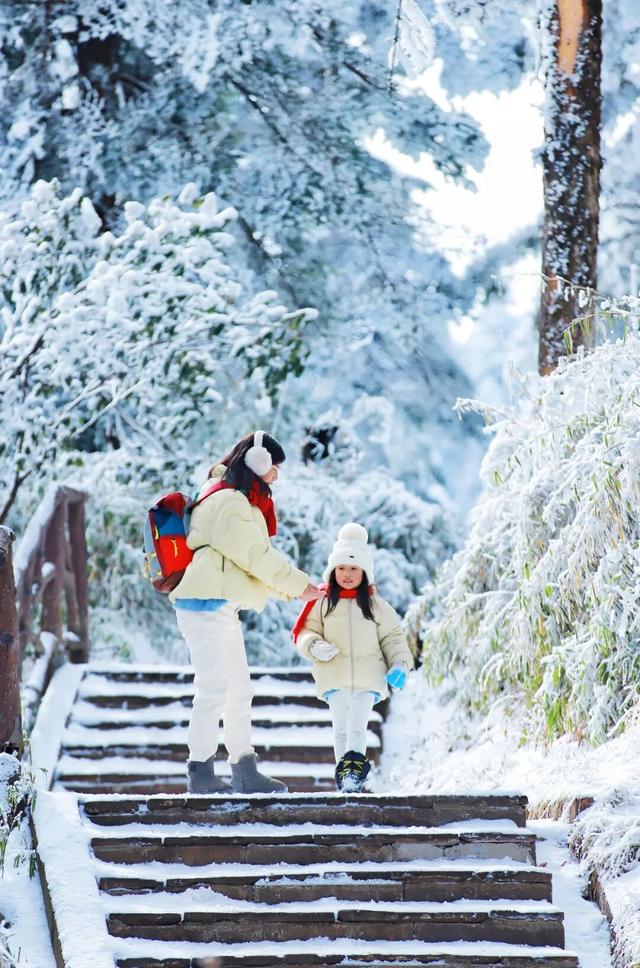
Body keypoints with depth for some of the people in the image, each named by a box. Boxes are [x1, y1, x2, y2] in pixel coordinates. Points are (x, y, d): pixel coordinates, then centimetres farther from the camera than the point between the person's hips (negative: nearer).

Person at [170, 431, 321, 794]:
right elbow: (256, 555, -15)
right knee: (214, 688, -12)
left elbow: (255, 558, 22)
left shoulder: (241, 502, 21)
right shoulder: (228, 502, -13)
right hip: (206, 605, -11)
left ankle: (245, 770, 17)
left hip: (223, 609, 11)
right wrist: (299, 583, -5)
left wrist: (295, 586, 13)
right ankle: (201, 773, -11)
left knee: (240, 690, 13)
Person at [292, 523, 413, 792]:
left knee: (357, 726, -12)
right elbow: (304, 631, 9)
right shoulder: (322, 603, 7)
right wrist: (315, 646, -13)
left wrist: (399, 664, -2)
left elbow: (392, 636, 12)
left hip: (367, 676, 0)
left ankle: (353, 772, -20)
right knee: (341, 727, -3)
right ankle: (345, 773, -1)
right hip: (334, 675, 0)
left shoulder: (375, 605, 9)